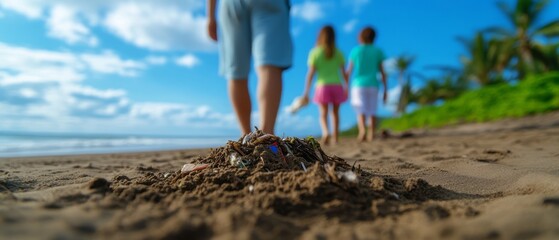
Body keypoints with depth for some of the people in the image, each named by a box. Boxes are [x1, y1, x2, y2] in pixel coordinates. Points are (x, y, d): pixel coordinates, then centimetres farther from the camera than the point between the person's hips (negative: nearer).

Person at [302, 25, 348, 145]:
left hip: (323, 86, -2)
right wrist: (346, 88, 14)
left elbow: (311, 73, -5)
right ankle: (335, 137, 18)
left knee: (323, 114, 3)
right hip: (337, 86, 2)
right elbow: (343, 72, 4)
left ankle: (326, 132, -22)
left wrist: (306, 92, -3)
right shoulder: (338, 53, 5)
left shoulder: (315, 52, 0)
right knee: (335, 112, 14)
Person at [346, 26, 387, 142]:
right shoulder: (378, 51, 7)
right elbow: (382, 72, 5)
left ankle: (362, 129, -25)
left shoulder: (355, 50, 4)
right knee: (372, 111, 9)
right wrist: (385, 90, 10)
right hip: (373, 84, 2)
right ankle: (371, 134, 4)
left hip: (359, 84, -1)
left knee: (361, 111, -2)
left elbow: (349, 71, 2)